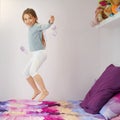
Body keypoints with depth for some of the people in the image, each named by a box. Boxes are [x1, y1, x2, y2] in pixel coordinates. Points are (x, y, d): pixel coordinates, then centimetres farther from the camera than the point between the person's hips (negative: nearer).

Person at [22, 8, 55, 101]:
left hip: (40, 53, -10)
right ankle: (36, 90, 25)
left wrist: (50, 22, -52)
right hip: (35, 54, 10)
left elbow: (45, 27, -34)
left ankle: (44, 91, -21)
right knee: (27, 72, 13)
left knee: (33, 71, -26)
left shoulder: (37, 26, -11)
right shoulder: (30, 28, 14)